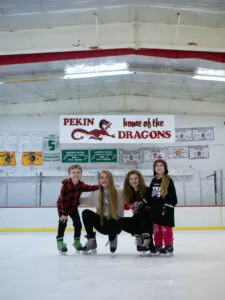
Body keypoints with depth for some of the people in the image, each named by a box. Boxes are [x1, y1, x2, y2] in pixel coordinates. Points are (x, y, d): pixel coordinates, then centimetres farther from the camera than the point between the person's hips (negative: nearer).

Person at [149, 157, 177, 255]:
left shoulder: (168, 180, -6)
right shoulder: (154, 181, 12)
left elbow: (172, 196, -9)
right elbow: (150, 195, 18)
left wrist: (167, 206, -15)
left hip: (165, 210, -6)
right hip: (155, 209, 6)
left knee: (166, 228, -4)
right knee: (156, 228, 10)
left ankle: (169, 246, 5)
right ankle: (158, 246, 19)